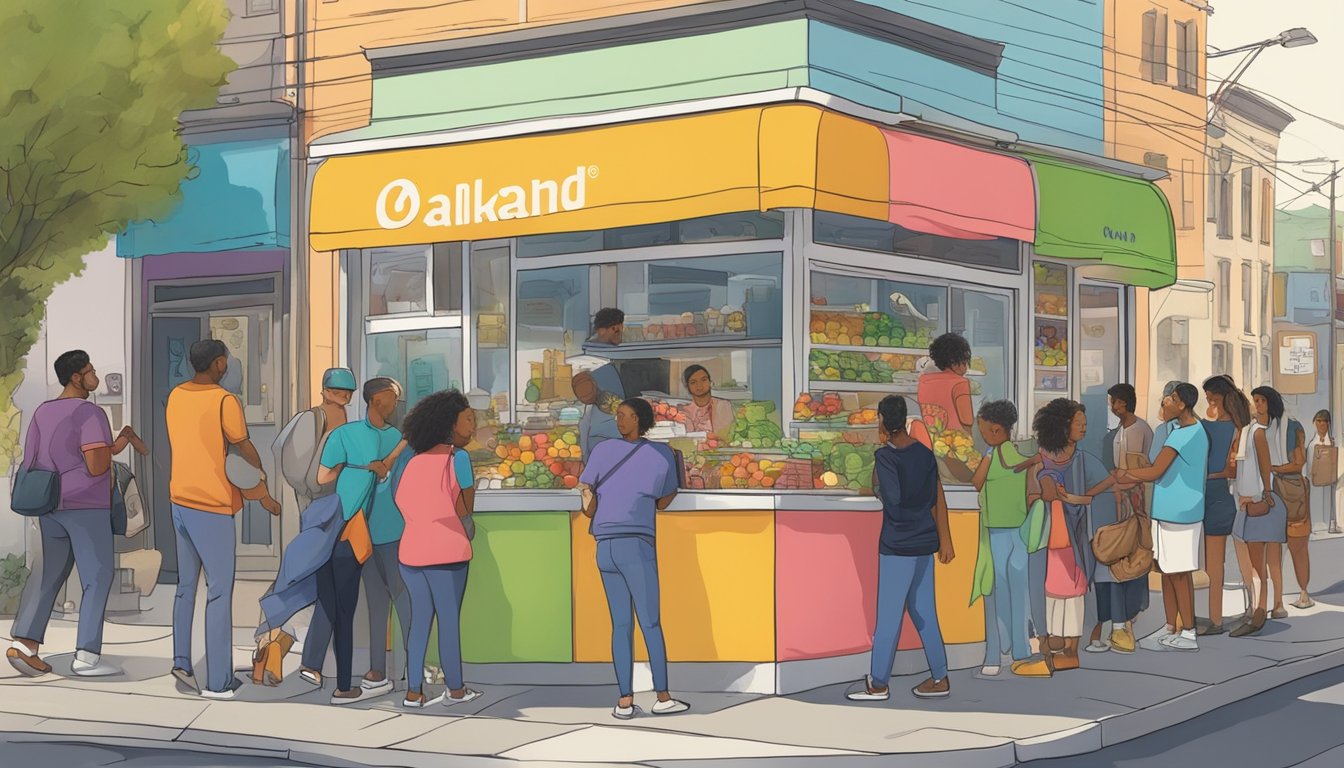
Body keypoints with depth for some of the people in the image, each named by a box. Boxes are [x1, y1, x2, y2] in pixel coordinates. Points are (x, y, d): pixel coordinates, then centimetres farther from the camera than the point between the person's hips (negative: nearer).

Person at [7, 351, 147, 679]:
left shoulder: (41, 413, 12)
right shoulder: (90, 414, -12)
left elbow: (30, 462, 15)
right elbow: (96, 466, -19)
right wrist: (114, 448, -3)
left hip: (49, 507, 7)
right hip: (86, 507, -7)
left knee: (49, 575, 12)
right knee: (97, 578, -1)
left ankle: (24, 642, 1)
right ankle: (87, 655, -6)